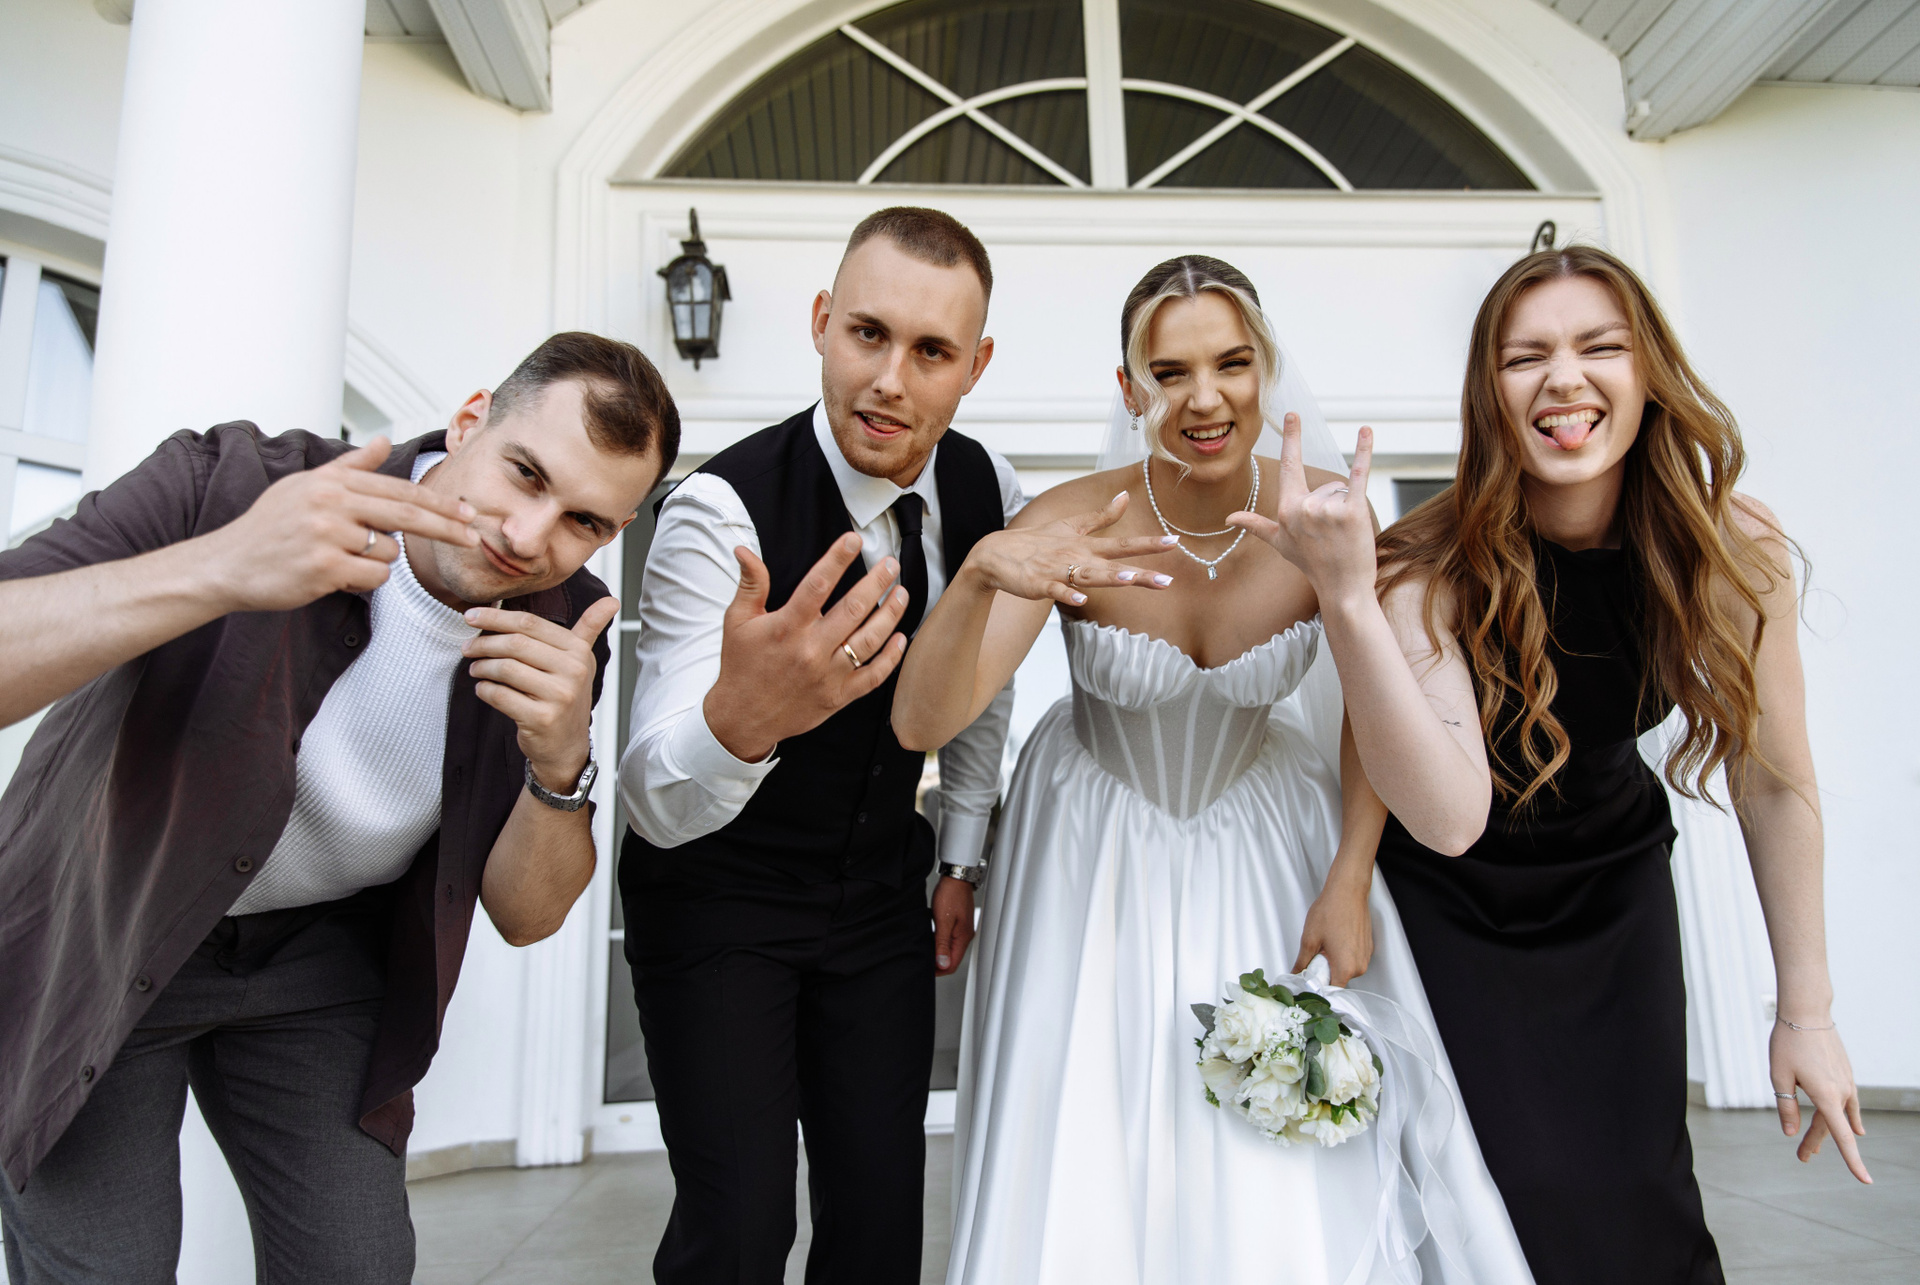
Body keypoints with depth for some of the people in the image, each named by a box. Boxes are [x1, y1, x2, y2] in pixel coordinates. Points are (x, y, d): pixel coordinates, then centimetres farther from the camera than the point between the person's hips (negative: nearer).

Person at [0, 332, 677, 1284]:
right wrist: (218, 572, -48)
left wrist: (558, 768, -30)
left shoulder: (561, 630, -14)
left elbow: (523, 916, -11)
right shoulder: (226, 484, -24)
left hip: (321, 953, 3)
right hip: (94, 937, -2)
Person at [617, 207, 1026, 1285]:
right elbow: (658, 802, -30)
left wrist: (961, 862, 10)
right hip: (717, 903, -4)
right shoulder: (723, 509, -25)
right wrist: (738, 717, -52)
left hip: (882, 902, 4)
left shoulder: (987, 488, -8)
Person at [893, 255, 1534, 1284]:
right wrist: (980, 574, -46)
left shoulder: (1325, 514, -17)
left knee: (1302, 1170, 11)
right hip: (1100, 858, -1)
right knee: (1096, 1169, 9)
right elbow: (922, 723, -29)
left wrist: (1350, 880, -7)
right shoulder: (1070, 526, -22)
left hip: (1263, 840, 2)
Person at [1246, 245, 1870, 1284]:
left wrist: (1807, 1013, -1)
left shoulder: (1734, 550, -18)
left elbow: (1774, 783, -6)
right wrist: (1347, 589, -52)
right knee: (1516, 1200, -1)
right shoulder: (1429, 566, -28)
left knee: (1638, 1193, 6)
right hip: (1452, 894, -2)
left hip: (1614, 885, 3)